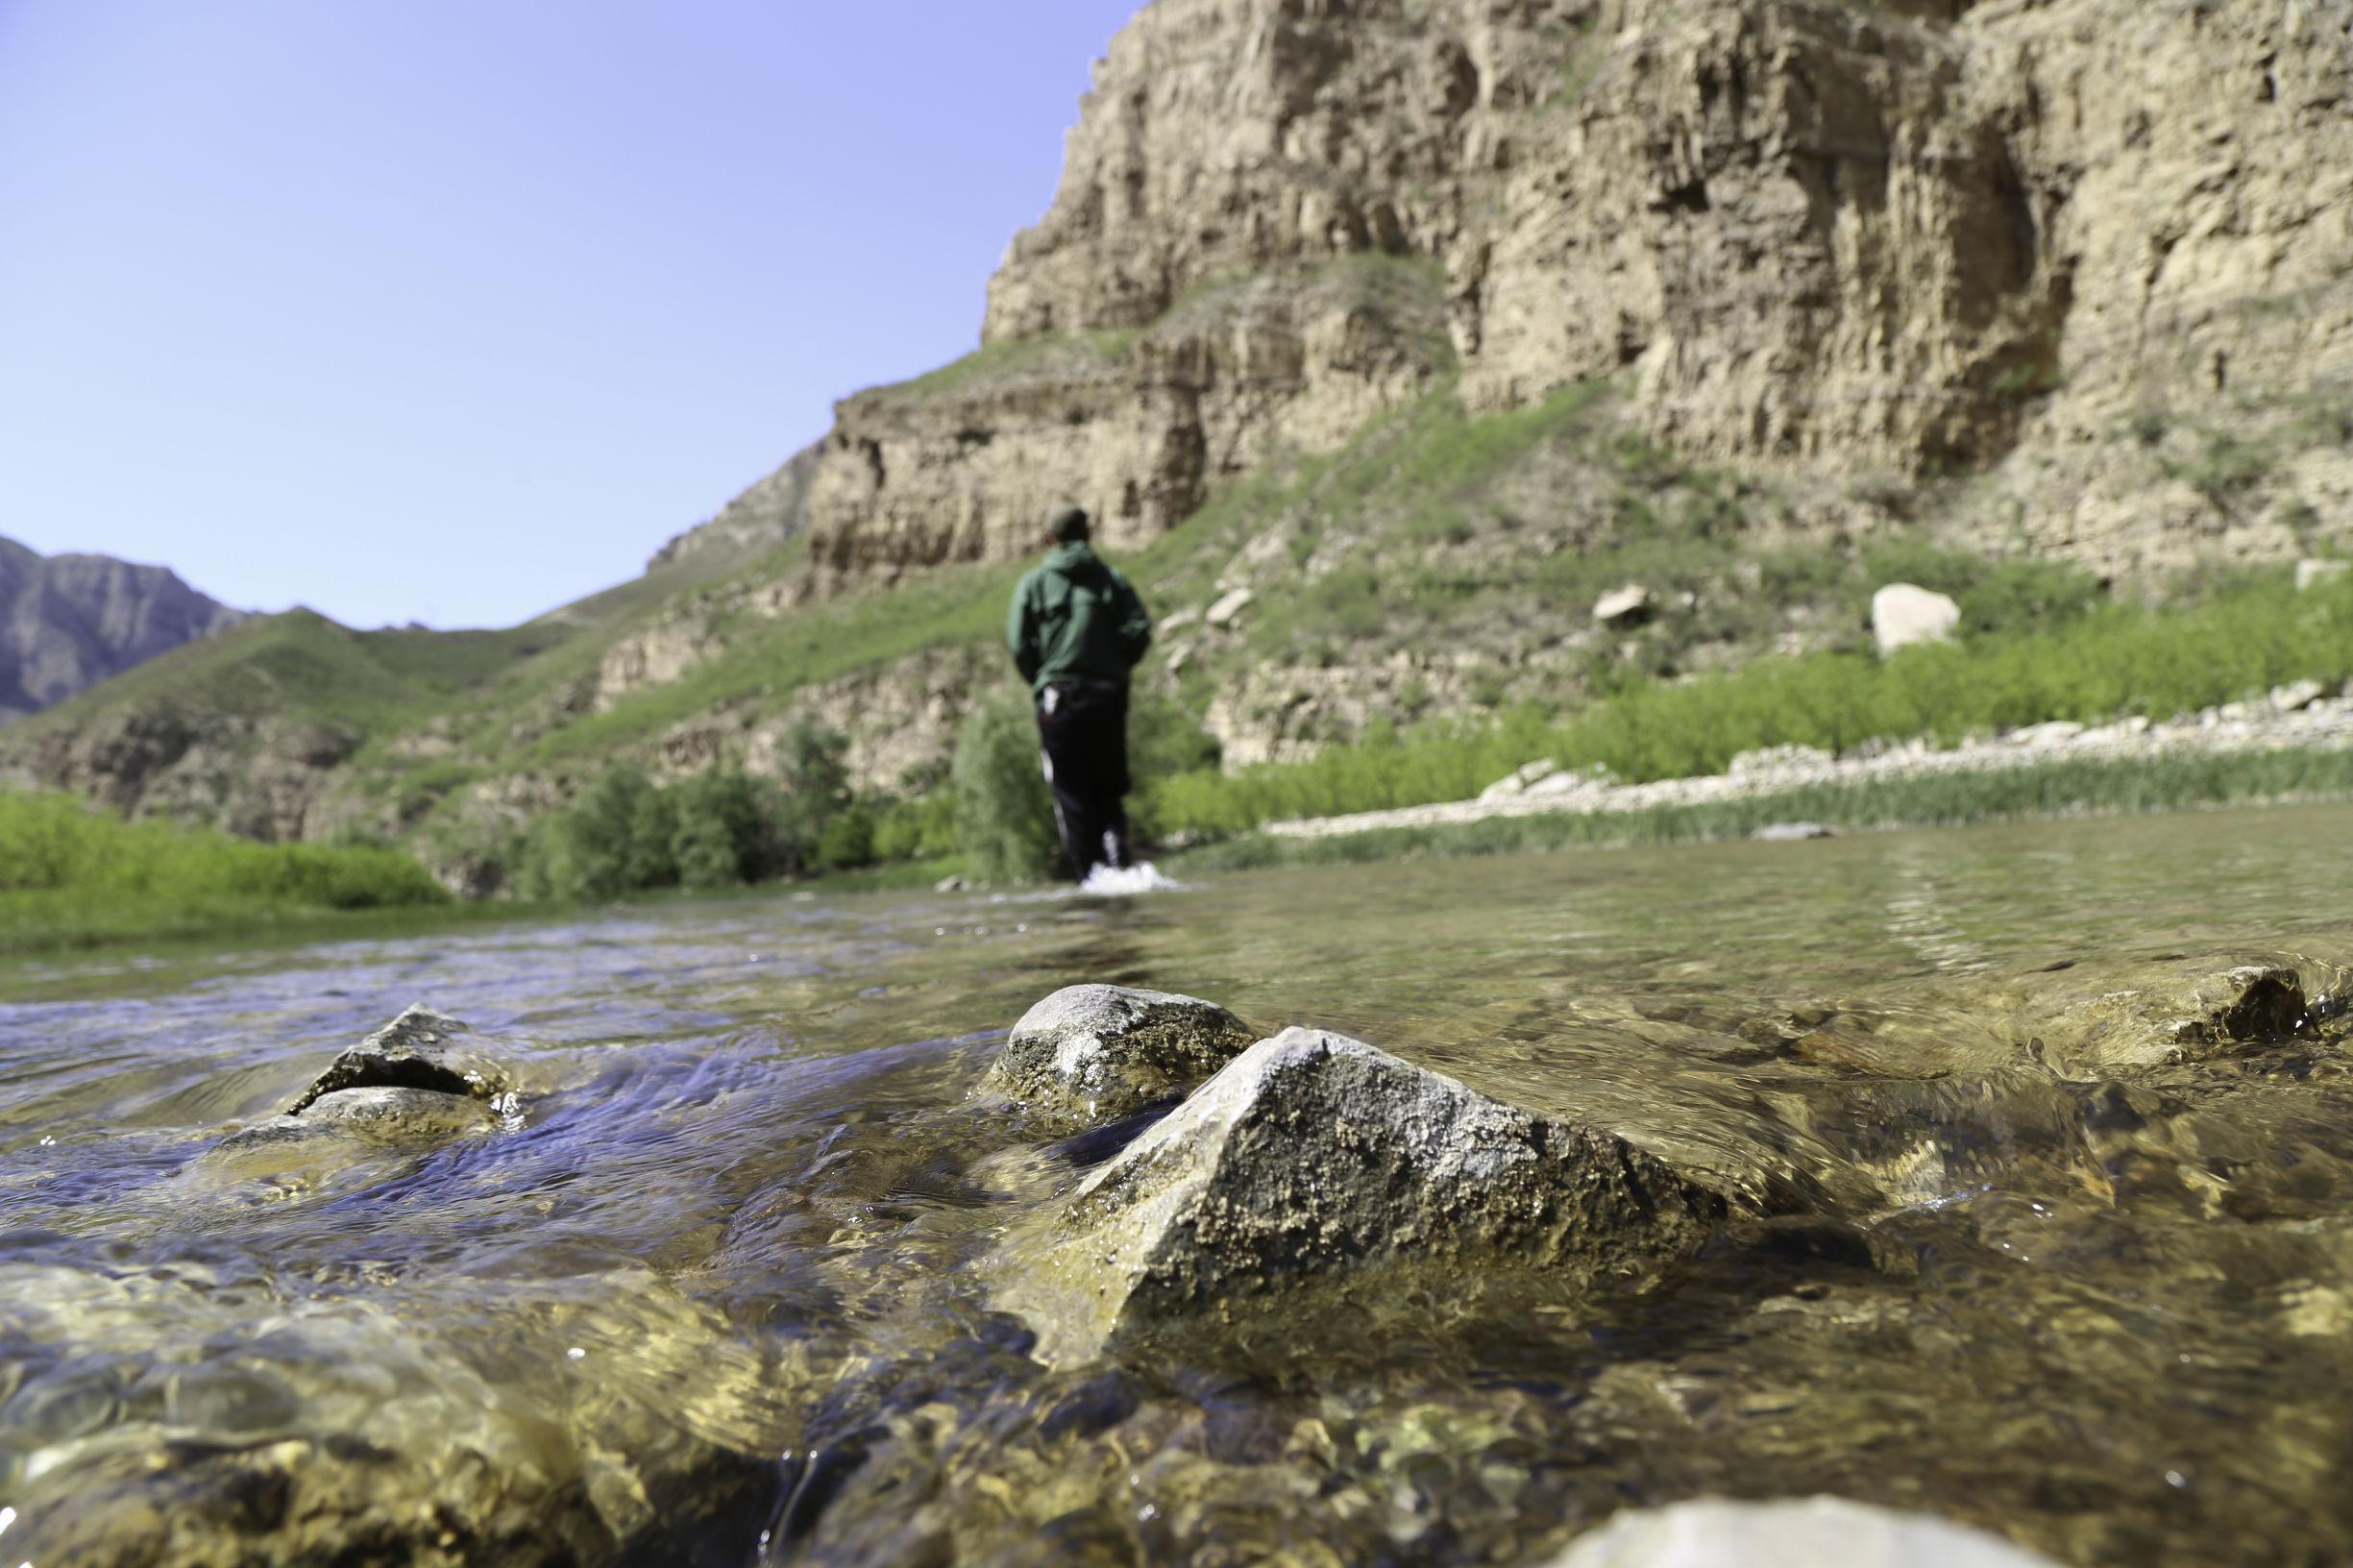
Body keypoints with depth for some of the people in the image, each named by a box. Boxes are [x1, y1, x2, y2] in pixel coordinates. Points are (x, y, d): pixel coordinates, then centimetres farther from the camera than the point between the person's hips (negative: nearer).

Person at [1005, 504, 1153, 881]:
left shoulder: (1033, 583, 5)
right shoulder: (1109, 577, 8)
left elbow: (1019, 645, -5)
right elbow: (1140, 630, -4)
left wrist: (1041, 681, 8)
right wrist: (1116, 668, 9)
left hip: (1057, 698, -1)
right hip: (1108, 697, 1)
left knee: (1072, 797, 3)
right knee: (1110, 790, 10)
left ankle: (1088, 876, 0)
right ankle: (1118, 860, -10)